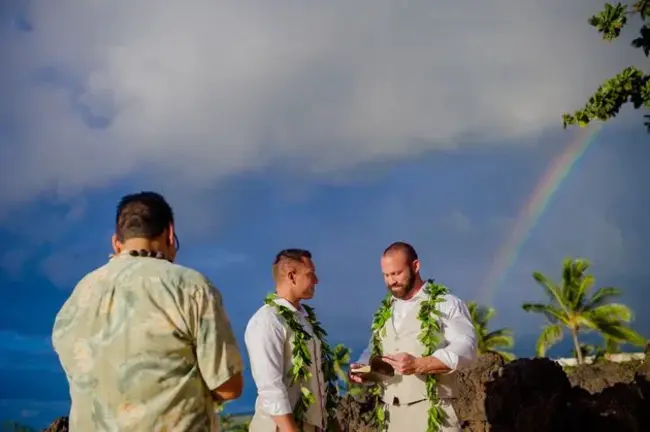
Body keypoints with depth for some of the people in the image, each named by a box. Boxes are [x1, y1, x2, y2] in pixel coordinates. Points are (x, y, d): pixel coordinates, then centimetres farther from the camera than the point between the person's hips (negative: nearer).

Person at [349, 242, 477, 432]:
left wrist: (418, 365, -23)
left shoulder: (445, 304, 0)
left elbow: (465, 348, -11)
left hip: (431, 412, -5)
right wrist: (363, 369, 0)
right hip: (391, 415, 5)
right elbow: (372, 353, 23)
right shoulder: (384, 312, 17)